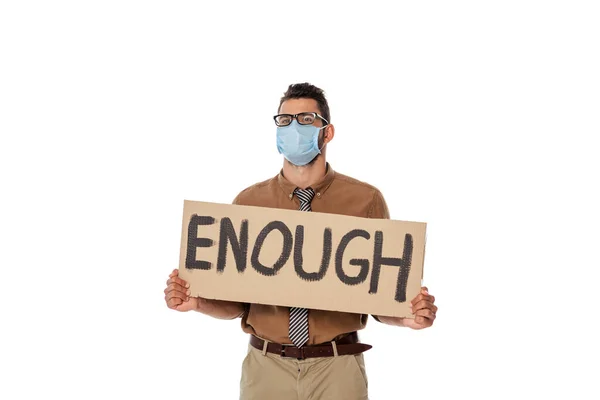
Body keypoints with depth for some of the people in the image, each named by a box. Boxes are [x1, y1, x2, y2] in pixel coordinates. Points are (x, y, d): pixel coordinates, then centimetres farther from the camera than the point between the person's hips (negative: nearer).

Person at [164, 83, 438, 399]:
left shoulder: (366, 201, -2)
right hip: (266, 366, 1)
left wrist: (408, 315, -19)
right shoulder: (247, 203, 3)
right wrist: (197, 301, -12)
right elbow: (236, 299, 7)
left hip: (337, 367, -1)